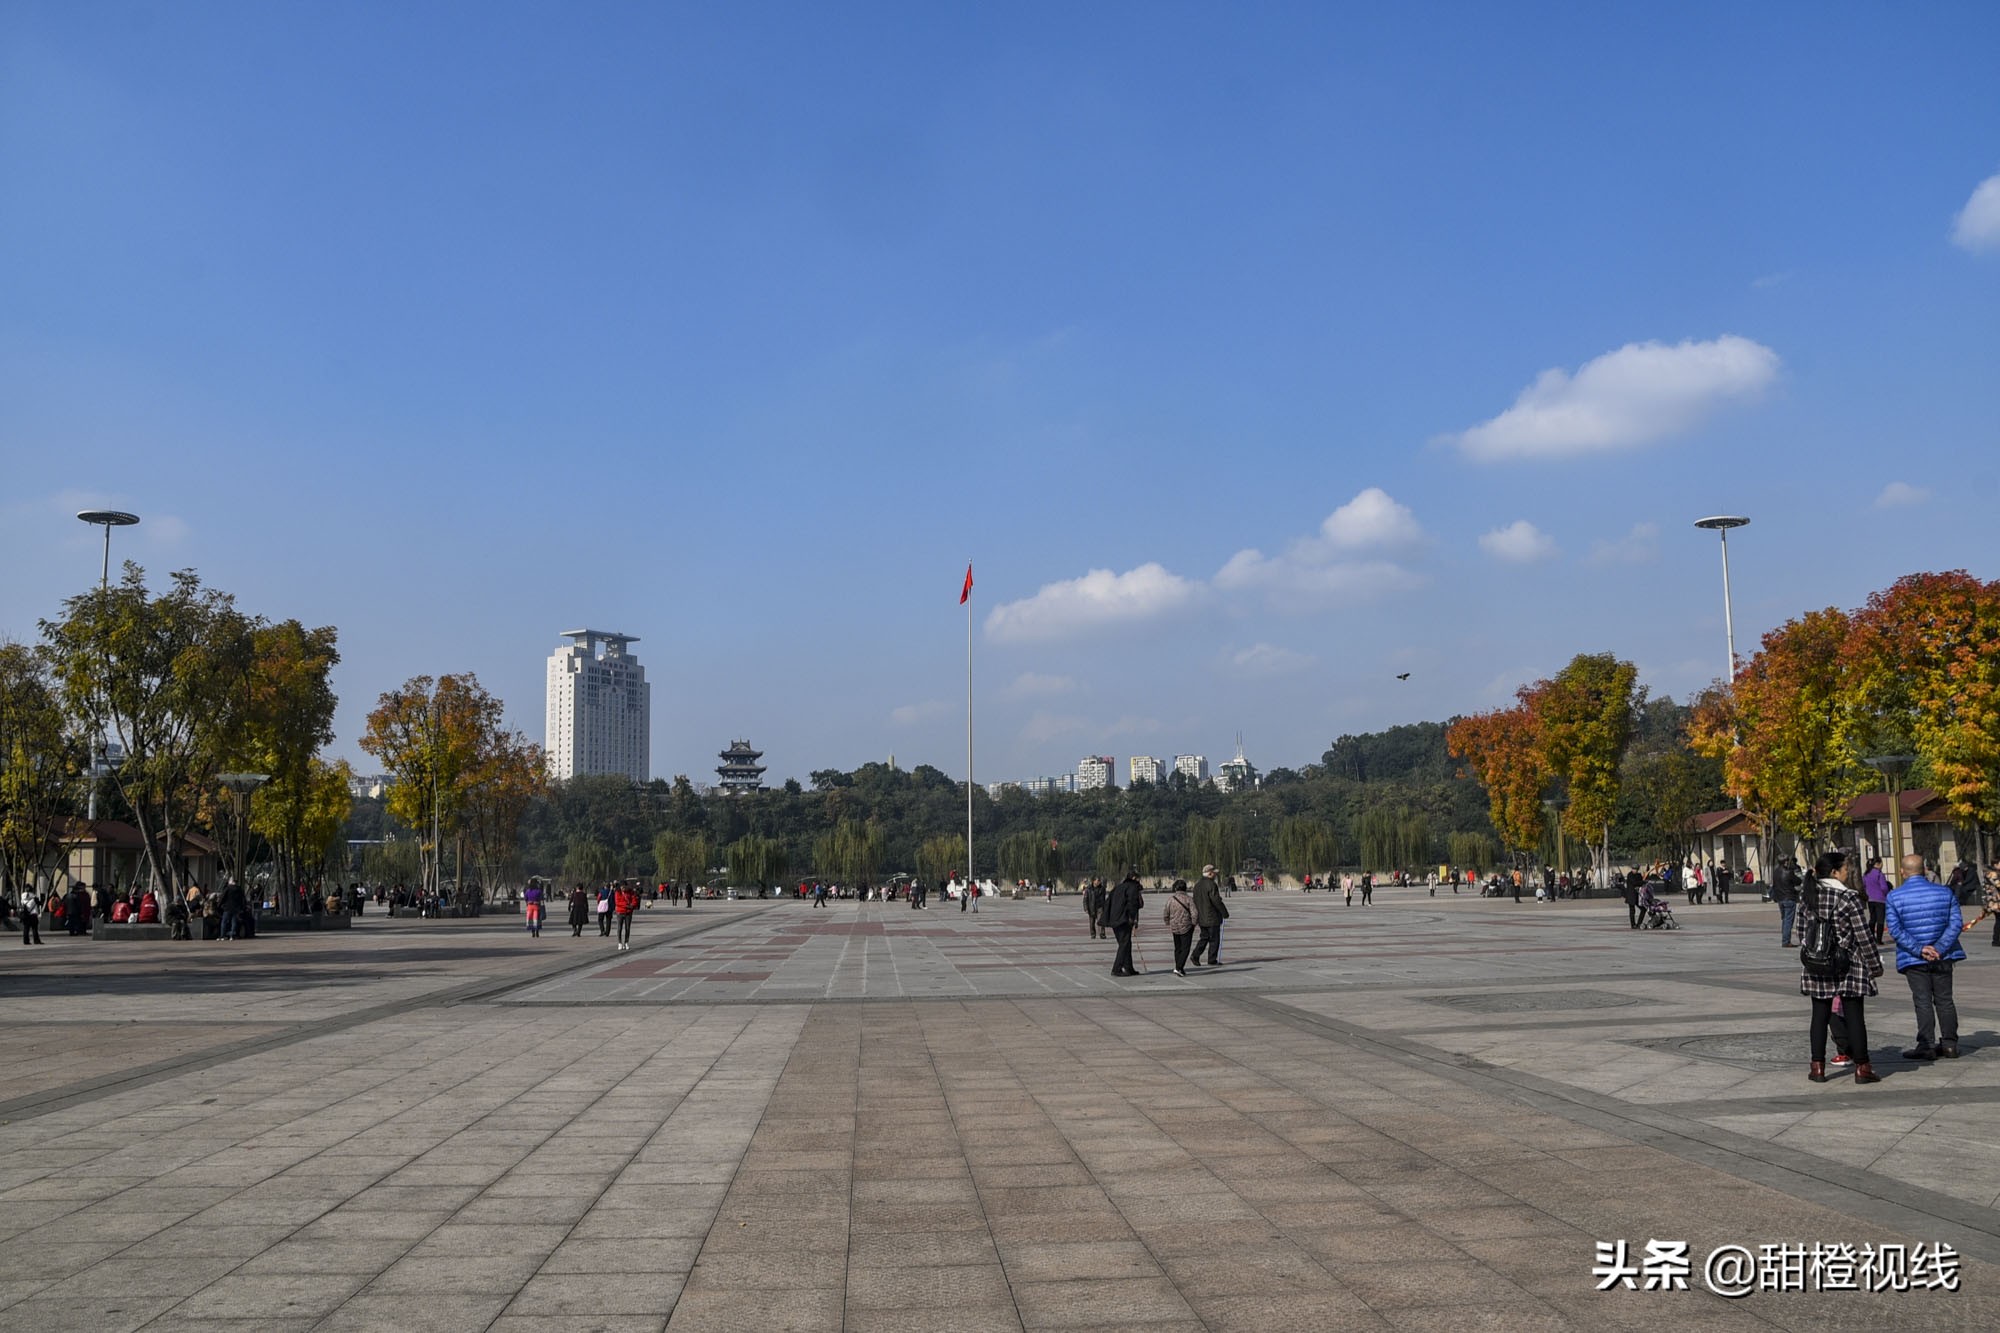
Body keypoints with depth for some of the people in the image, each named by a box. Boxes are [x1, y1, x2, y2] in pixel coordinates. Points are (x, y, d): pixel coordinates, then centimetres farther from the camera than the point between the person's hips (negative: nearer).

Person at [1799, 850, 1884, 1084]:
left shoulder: (1807, 896, 2)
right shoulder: (1849, 898, -14)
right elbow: (1864, 936, -11)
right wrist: (1875, 965, -2)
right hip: (1849, 966, -4)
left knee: (1820, 1016, 10)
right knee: (1854, 1016, 3)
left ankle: (1817, 1067, 11)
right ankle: (1862, 1067, 8)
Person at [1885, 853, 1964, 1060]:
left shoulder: (1894, 896, -7)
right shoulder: (1945, 892, 0)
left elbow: (1895, 929, -13)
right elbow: (1956, 923, -5)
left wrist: (1919, 949, -14)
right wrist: (1939, 948, -10)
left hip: (1914, 958, -2)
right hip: (1942, 957, 2)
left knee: (1923, 1002, 2)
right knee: (1945, 1000, 12)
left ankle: (1926, 1046, 0)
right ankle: (1949, 1044, 17)